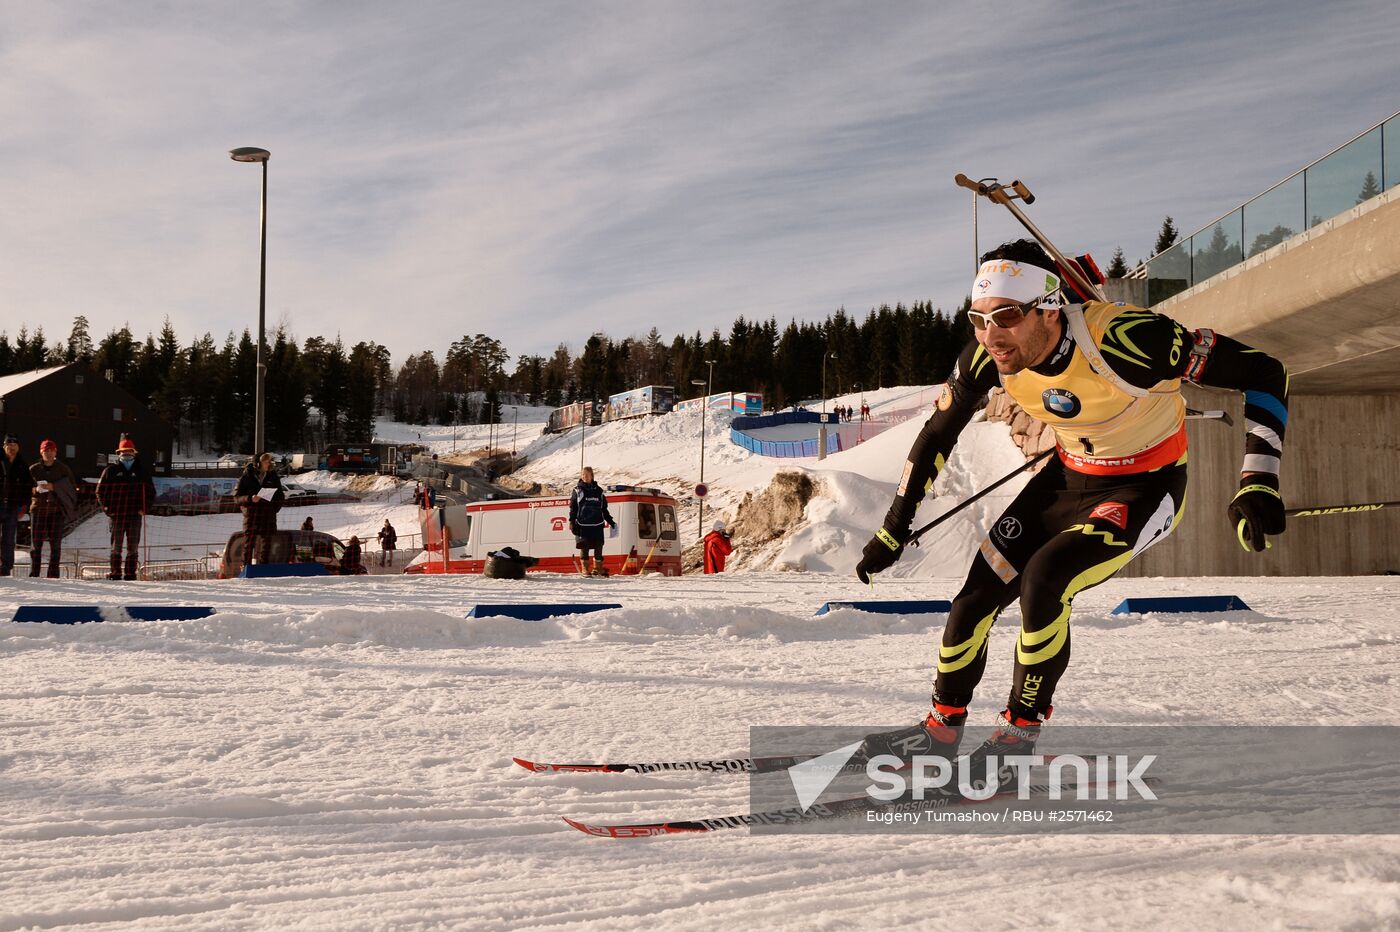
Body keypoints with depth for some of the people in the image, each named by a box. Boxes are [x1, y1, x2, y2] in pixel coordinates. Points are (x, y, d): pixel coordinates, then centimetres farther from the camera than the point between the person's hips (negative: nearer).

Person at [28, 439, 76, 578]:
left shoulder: (63, 469, 7)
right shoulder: (33, 469, 9)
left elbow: (72, 488, 3)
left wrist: (54, 487, -10)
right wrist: (36, 489, -9)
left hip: (56, 509, -1)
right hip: (38, 508, 1)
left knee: (55, 543, -5)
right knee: (36, 542, 0)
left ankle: (53, 574, -3)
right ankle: (34, 574, 4)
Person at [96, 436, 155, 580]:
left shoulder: (141, 471, 10)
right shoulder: (110, 470, 5)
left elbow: (151, 491, 15)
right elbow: (100, 491, 7)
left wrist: (144, 508, 2)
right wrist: (107, 509, -1)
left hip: (135, 515, 1)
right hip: (116, 515, -1)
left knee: (133, 546, 2)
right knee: (116, 546, 1)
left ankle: (130, 573, 8)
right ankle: (115, 573, 6)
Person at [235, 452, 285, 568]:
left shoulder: (273, 477, 11)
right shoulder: (247, 477, 1)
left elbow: (280, 496, 18)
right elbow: (237, 497, 0)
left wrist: (274, 508, 3)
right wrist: (250, 499, -18)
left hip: (268, 515, 3)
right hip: (251, 514, -3)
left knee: (267, 541, 3)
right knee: (249, 541, -6)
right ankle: (246, 566, -2)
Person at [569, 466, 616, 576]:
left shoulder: (598, 491, 12)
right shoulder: (577, 490, 6)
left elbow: (604, 509, 17)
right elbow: (572, 507, 3)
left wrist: (611, 522, 15)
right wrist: (571, 521, -7)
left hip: (597, 524, 2)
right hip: (582, 524, -2)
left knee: (598, 546, 1)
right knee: (584, 547, -2)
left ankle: (597, 568, 13)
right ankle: (585, 568, 7)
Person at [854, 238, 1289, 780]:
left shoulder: (1123, 340, -35)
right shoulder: (990, 356, -18)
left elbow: (1262, 374, -28)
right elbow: (937, 434, 0)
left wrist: (1257, 487, -35)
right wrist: (895, 528, 3)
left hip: (1146, 488, -6)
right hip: (1069, 476, 6)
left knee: (1042, 583, -25)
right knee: (979, 590, 1)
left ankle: (1019, 736, -5)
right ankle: (941, 730, 21)